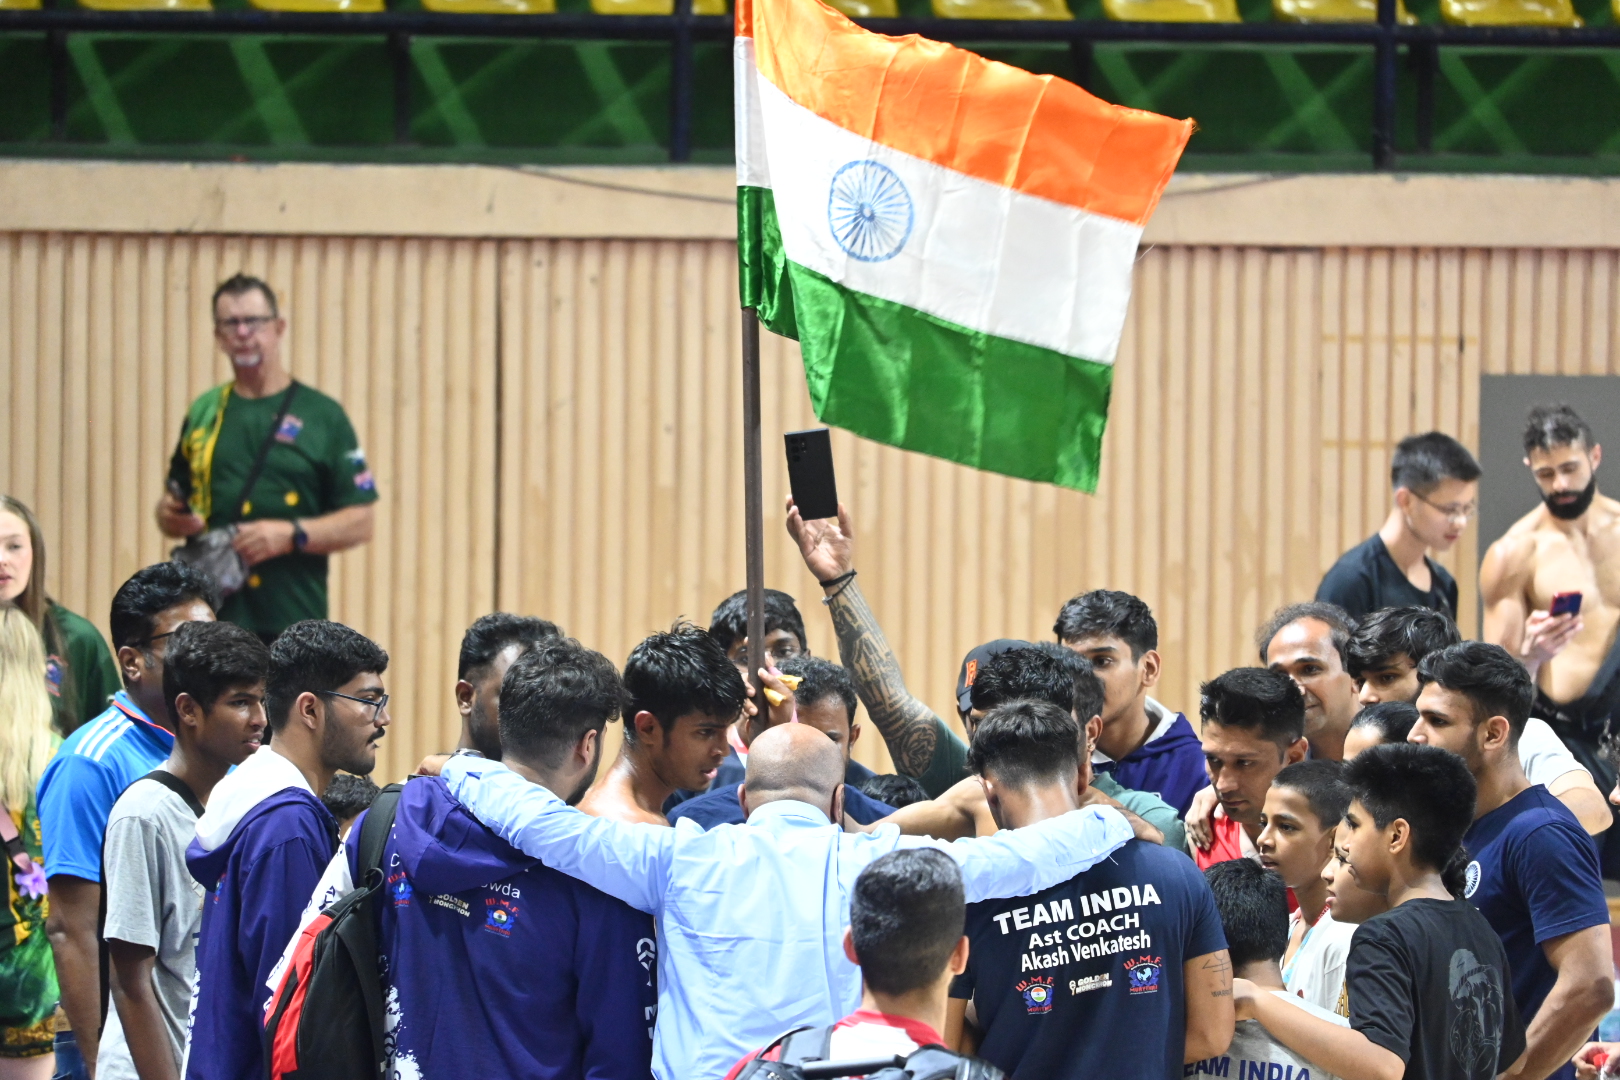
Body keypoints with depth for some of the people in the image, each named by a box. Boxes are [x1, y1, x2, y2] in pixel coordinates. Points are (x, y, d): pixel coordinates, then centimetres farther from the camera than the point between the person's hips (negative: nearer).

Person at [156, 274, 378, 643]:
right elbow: (172, 507, 24)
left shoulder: (321, 416, 3)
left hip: (290, 621, -3)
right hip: (207, 619, 3)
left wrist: (290, 535, -14)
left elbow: (361, 522, 1)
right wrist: (171, 516, 0)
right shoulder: (203, 414, 15)